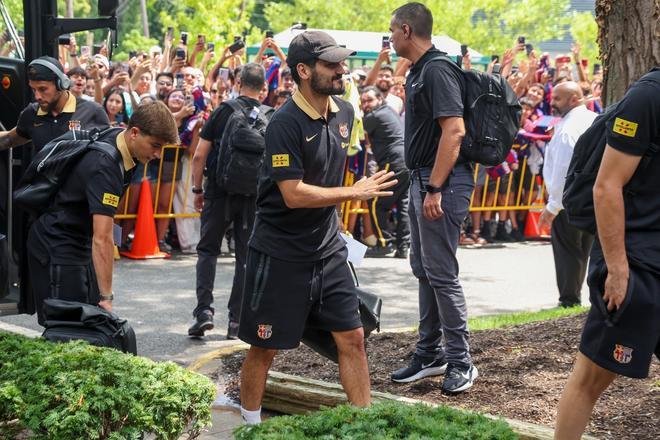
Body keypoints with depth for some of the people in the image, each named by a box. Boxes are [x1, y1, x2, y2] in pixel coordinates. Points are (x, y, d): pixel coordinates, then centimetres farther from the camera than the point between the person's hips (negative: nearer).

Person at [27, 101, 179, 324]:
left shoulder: (117, 137, -4)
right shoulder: (105, 167, -32)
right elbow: (102, 239, -37)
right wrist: (106, 297, -39)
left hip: (81, 241, 10)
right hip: (56, 245, -10)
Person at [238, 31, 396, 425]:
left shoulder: (344, 113, 4)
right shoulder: (286, 124, -19)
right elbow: (294, 194, -24)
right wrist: (356, 192, -18)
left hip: (329, 250, 6)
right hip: (281, 254, -6)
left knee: (353, 338, 5)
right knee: (265, 347, 6)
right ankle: (250, 424, 24)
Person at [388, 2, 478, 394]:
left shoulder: (437, 70, -16)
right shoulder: (418, 71, 15)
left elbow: (454, 130, -25)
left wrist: (435, 189, -26)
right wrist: (422, 185, 17)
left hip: (442, 181, -11)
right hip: (423, 178, 11)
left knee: (441, 272, -7)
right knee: (424, 269, 15)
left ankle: (461, 362, 1)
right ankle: (430, 354, 24)